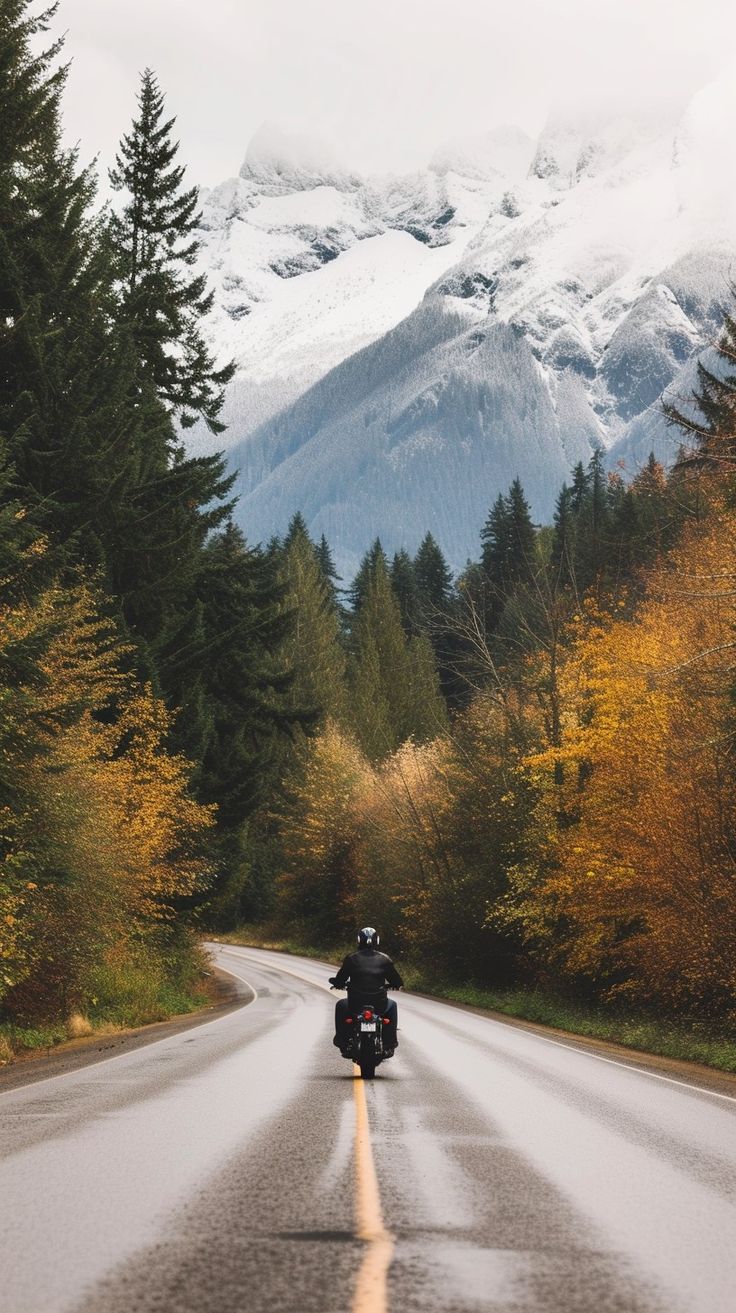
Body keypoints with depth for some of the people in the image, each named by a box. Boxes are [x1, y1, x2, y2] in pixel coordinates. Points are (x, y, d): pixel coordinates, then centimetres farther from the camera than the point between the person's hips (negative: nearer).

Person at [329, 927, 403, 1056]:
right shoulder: (384, 959, 0)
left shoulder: (351, 958, -2)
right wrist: (394, 984, 27)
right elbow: (397, 982, 4)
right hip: (380, 1006, 1)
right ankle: (389, 1045, 29)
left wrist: (337, 982, 24)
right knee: (392, 1005, 35)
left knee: (340, 1005, 33)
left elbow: (339, 981, 1)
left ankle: (343, 1045, 29)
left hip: (355, 1006, 0)